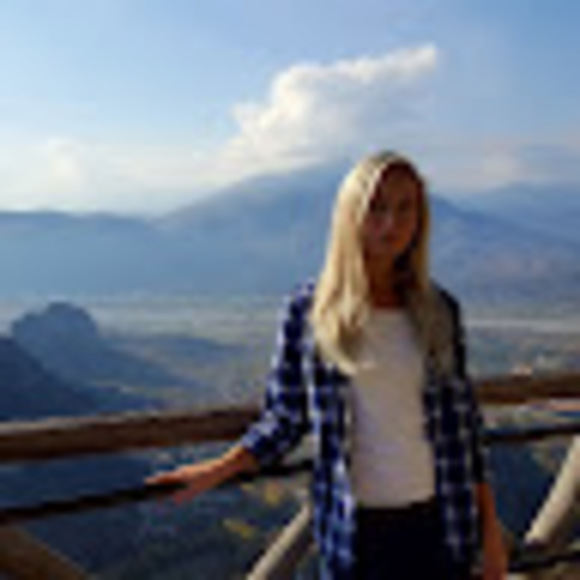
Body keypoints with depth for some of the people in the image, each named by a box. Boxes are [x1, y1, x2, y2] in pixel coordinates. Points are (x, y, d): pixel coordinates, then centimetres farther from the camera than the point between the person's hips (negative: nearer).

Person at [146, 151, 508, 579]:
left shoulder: (439, 311, 0)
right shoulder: (309, 311, -6)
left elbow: (462, 422, 6)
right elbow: (284, 420, 1)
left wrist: (490, 528, 7)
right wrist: (220, 469, -11)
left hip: (434, 525, 2)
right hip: (355, 528, -2)